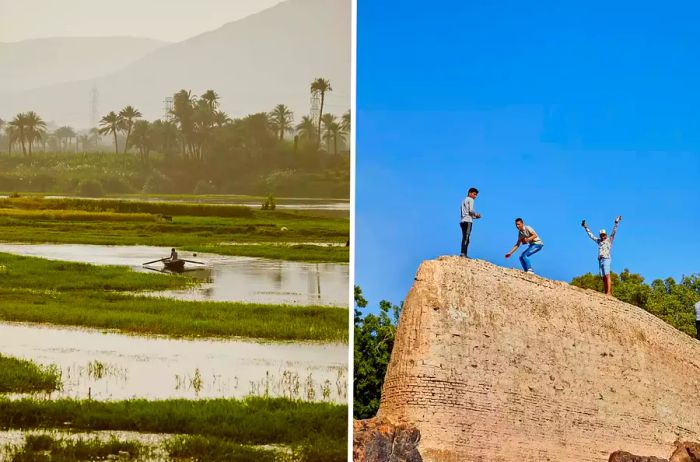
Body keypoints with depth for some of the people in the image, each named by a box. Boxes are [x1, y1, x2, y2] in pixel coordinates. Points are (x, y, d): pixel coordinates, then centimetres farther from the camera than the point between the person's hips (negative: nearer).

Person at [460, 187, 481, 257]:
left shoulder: (464, 200, 26)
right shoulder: (470, 200, 0)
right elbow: (471, 211, -12)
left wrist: (474, 216, 20)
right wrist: (476, 215, 5)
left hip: (462, 221, 9)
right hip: (467, 221, -9)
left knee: (464, 238, 7)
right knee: (466, 238, -13)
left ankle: (463, 253, 1)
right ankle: (463, 253, -21)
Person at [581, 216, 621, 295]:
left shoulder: (609, 240, 8)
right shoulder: (599, 241, 22)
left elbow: (614, 232, -2)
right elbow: (591, 235, 29)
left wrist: (616, 223, -11)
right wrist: (585, 227, 31)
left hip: (606, 259, -6)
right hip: (600, 260, 6)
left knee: (607, 275, -17)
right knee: (603, 277, 0)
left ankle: (609, 292, -27)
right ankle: (606, 292, -4)